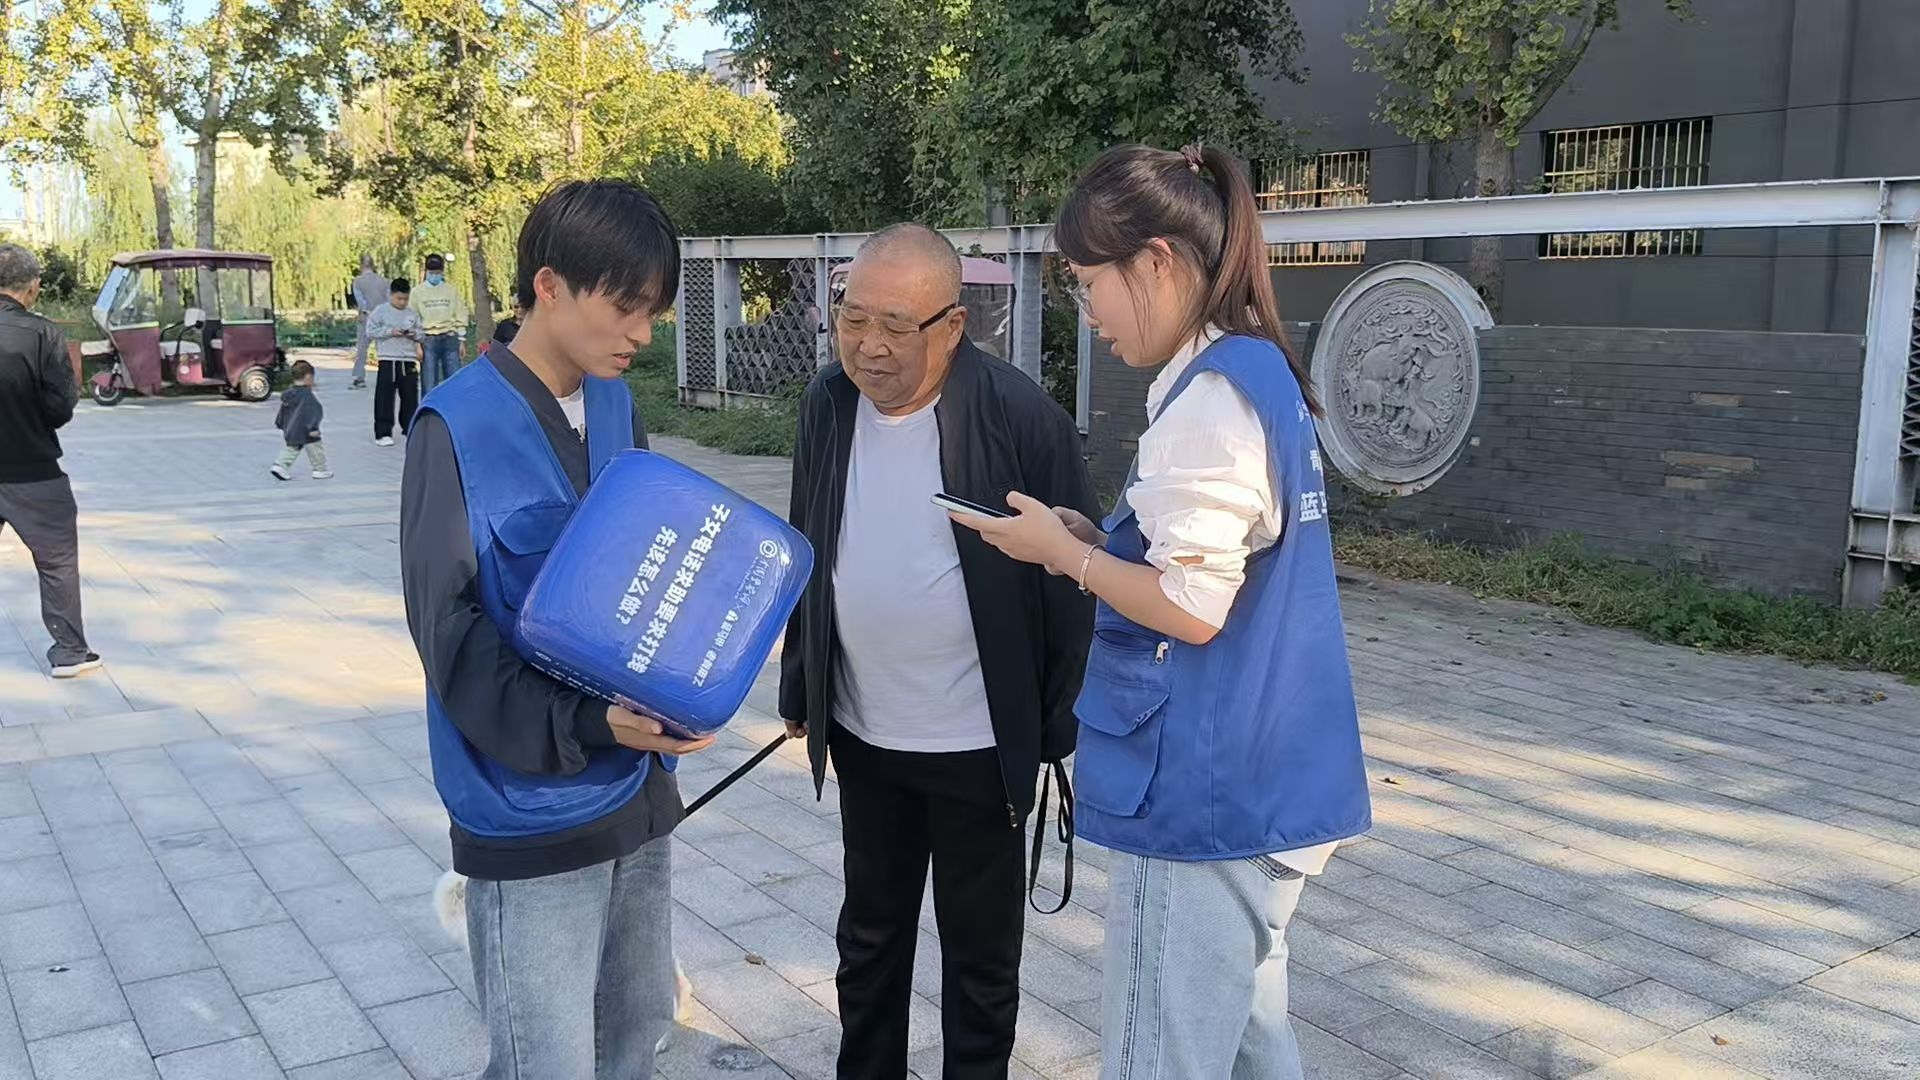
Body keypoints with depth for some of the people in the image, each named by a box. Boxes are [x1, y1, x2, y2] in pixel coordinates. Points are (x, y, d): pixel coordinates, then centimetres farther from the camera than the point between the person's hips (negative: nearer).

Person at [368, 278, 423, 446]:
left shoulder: (413, 313, 10)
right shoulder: (381, 311, 1)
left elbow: (423, 334, 13)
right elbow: (370, 331, -4)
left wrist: (415, 335, -8)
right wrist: (390, 332, -14)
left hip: (409, 361, 3)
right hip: (388, 361, -3)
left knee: (410, 397, 8)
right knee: (385, 397, -5)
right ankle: (383, 433, -3)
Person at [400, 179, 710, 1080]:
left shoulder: (617, 406, 5)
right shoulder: (457, 427, -14)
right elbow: (451, 634, -15)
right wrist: (589, 725, -25)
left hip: (637, 789, 6)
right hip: (532, 810, -6)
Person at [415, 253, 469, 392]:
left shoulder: (451, 290, 9)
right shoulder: (419, 291, 4)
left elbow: (460, 315, 10)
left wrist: (462, 340, 4)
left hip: (450, 339, 1)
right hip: (428, 340, -1)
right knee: (429, 382, -2)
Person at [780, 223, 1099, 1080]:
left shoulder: (1022, 418, -18)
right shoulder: (827, 403, -2)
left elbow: (1075, 577, -11)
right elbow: (809, 558, 8)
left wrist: (1059, 727, -9)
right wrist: (800, 689, 11)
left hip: (978, 743, -4)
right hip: (862, 735, 5)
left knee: (980, 950, 14)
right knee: (869, 935, 21)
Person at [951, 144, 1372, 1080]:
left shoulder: (1210, 400, -19)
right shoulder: (1260, 375, 11)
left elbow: (1192, 610, -21)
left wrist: (1061, 550, -8)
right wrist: (1093, 538, 6)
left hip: (1206, 793, -10)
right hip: (1263, 782, 10)